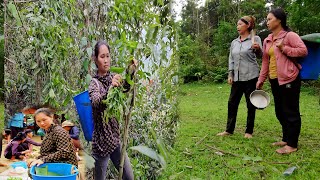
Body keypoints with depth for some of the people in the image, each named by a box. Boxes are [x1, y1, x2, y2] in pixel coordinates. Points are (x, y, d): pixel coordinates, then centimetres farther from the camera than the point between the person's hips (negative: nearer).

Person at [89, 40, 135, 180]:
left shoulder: (113, 78, 5)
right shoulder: (94, 83, -9)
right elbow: (97, 103, -28)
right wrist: (110, 88, -45)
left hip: (116, 137, 5)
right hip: (101, 139, -5)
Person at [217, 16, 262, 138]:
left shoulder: (255, 39, -2)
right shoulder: (234, 42, 13)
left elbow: (260, 54, -14)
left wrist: (257, 49, -37)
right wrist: (230, 75, 6)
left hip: (250, 76, -5)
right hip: (237, 77, 5)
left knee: (251, 104, 3)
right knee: (232, 103, 5)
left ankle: (249, 131, 14)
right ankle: (229, 129, 15)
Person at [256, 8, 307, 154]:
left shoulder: (290, 35, -8)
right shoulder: (267, 40, 13)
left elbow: (303, 50, -16)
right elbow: (265, 61, 14)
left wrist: (284, 48, -19)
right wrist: (261, 79, 12)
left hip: (289, 79, -8)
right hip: (274, 80, 8)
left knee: (290, 112, -1)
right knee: (280, 112, 15)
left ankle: (292, 144, 9)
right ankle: (286, 139, 28)